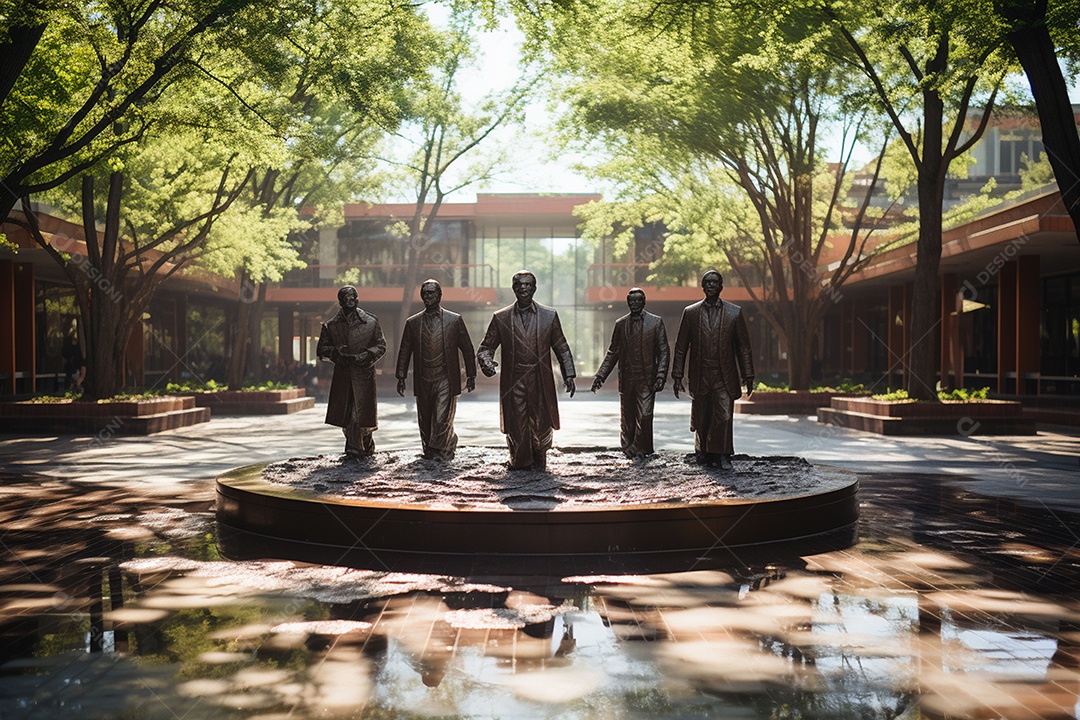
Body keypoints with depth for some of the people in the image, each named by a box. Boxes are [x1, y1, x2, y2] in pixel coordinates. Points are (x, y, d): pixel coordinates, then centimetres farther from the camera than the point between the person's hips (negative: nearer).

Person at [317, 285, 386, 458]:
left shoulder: (370, 322, 7)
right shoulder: (331, 326, 10)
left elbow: (381, 345, 8)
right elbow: (321, 349, 10)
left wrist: (367, 355, -10)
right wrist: (336, 351, -10)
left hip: (364, 373, -2)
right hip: (342, 375, 2)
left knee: (363, 412, -7)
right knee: (345, 414, 3)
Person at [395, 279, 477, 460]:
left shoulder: (454, 320, 3)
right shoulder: (412, 323, 9)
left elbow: (467, 349, 6)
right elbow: (404, 351, 12)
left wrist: (471, 376, 4)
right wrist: (401, 377, 7)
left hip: (445, 380, -3)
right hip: (422, 382, 3)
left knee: (442, 420, -9)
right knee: (425, 422, 8)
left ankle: (443, 452, 9)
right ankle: (429, 452, 24)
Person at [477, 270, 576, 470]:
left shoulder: (549, 316, 7)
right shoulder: (500, 318, 5)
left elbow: (562, 349, 12)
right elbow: (486, 347, 8)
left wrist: (569, 375, 2)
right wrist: (486, 362, -15)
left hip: (541, 384, 0)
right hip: (513, 384, 0)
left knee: (541, 426, 2)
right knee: (516, 429, 0)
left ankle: (539, 466, 21)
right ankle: (519, 465, 18)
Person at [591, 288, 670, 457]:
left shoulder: (655, 322, 3)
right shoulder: (620, 324, 11)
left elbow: (663, 351, 1)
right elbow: (613, 352, 14)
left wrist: (661, 376, -10)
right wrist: (601, 374, 5)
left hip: (646, 379, -3)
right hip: (626, 379, 3)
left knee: (644, 416, -9)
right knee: (627, 418, 7)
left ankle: (639, 449, 4)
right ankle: (629, 448, 21)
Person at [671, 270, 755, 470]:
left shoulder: (734, 313, 5)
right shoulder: (690, 313, 5)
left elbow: (744, 346, 6)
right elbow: (680, 347, 7)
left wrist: (748, 376, 3)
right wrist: (677, 376, 3)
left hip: (724, 377, -1)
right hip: (700, 376, 1)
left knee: (724, 416, -9)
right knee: (701, 419, 6)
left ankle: (722, 454, 4)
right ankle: (703, 452, 23)